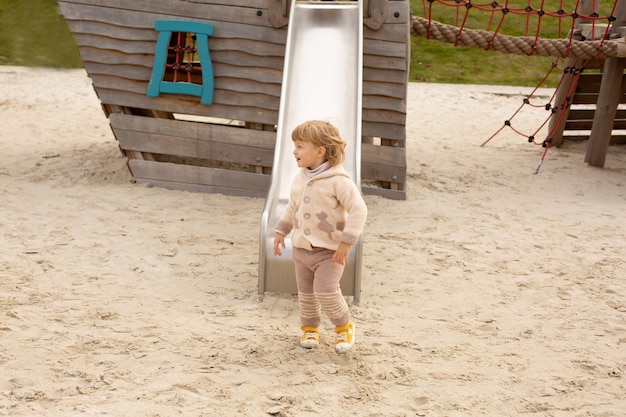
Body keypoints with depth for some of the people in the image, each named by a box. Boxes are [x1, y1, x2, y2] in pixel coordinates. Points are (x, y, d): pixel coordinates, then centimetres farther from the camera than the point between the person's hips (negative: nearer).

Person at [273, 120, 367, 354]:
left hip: (329, 251, -7)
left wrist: (346, 242, -23)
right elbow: (292, 207, 21)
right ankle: (310, 329, 32)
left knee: (325, 291, -16)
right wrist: (281, 231, 16)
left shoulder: (338, 180, -19)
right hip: (302, 248, 7)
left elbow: (358, 210, -21)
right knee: (306, 293, 12)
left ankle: (344, 326, 8)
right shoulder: (300, 179, 5)